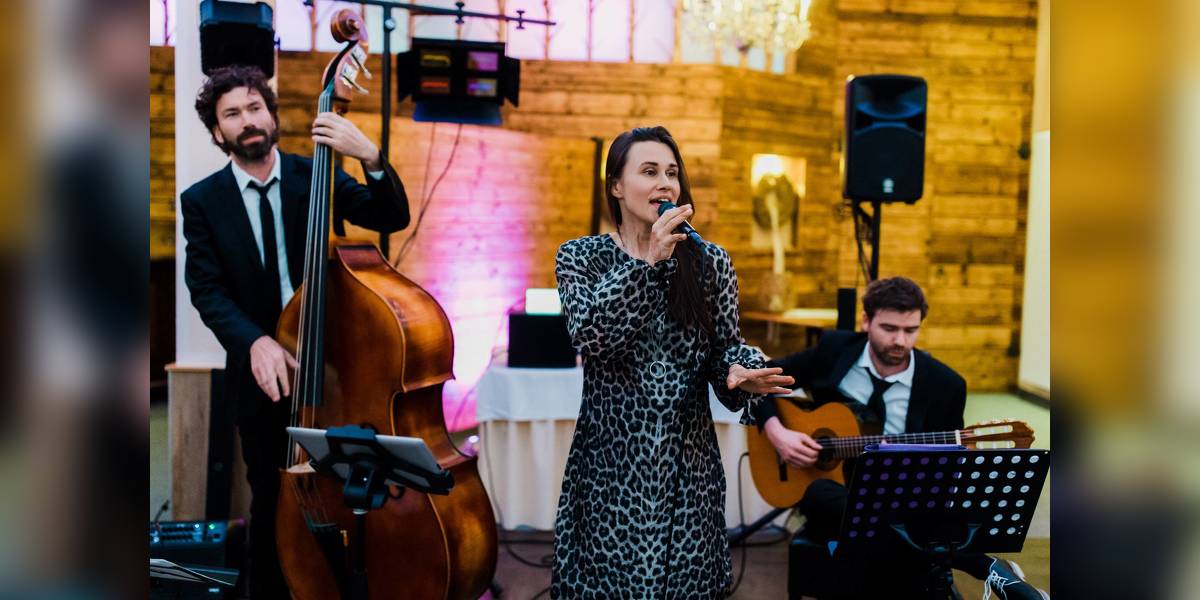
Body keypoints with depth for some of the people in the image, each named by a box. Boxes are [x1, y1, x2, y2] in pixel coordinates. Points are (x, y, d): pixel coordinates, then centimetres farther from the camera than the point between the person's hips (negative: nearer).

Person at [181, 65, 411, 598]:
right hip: (260, 370, 0)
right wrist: (255, 341, -25)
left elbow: (392, 219, -10)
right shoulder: (202, 200, 0)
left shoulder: (313, 176, 0)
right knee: (273, 498, 11)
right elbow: (207, 290, -8)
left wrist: (370, 158, -27)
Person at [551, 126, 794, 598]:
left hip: (687, 459, 2)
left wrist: (740, 374, -18)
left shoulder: (710, 261, 4)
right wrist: (649, 261, -18)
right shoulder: (581, 256, 0)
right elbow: (591, 336, -16)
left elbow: (725, 346, 5)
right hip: (610, 457, -1)